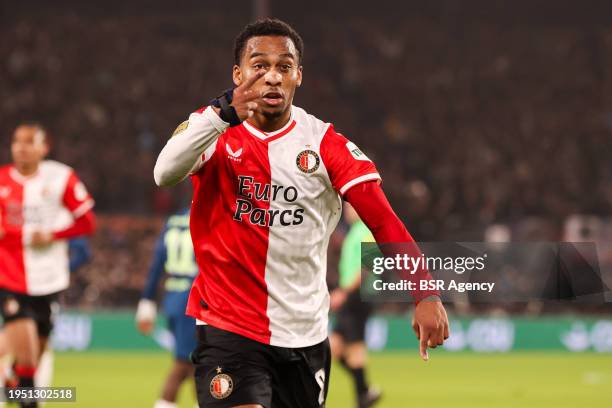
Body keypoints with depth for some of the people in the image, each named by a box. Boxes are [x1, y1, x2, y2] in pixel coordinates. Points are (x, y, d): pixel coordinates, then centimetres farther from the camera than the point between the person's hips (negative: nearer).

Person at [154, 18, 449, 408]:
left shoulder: (324, 143, -1)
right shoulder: (213, 131, -3)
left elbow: (383, 220, -7)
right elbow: (165, 173, -25)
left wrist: (426, 293, -19)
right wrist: (225, 112, -39)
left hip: (306, 335, 3)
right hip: (229, 329, -3)